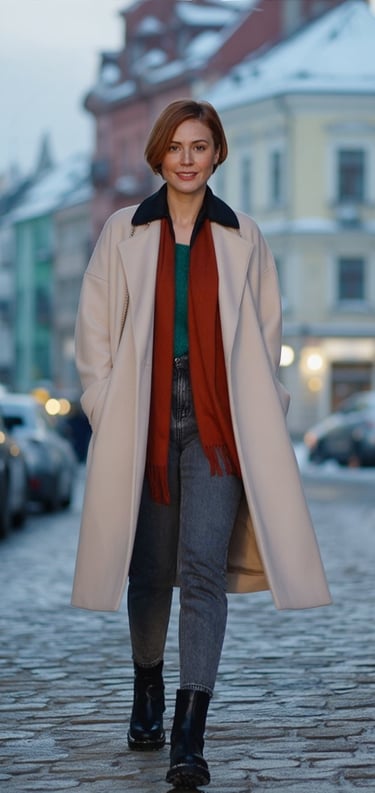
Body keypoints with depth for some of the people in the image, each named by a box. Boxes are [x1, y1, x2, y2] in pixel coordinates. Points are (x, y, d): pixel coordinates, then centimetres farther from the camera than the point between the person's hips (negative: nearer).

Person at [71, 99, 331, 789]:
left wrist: (256, 416, 4)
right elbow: (94, 331, 7)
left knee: (204, 570, -13)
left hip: (217, 424, -1)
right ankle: (147, 701, 35)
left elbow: (265, 336, 12)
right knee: (150, 570, 10)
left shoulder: (243, 239, 7)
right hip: (144, 422, 1)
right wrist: (108, 413, -1)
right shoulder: (123, 233, 5)